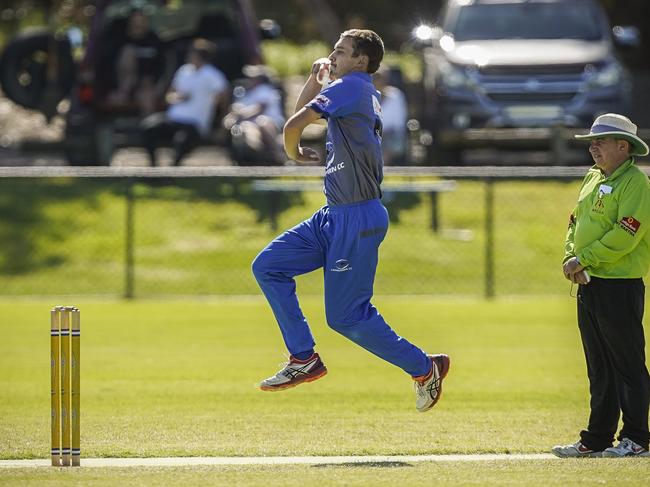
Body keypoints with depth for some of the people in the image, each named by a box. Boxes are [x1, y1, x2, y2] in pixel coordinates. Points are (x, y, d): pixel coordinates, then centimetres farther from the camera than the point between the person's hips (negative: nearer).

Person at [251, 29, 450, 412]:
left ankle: (424, 367, 11)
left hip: (358, 219, -10)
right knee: (268, 266, 5)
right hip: (335, 216, 10)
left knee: (346, 316, -4)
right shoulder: (365, 94, 17)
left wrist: (294, 152, 3)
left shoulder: (350, 87, -12)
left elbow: (295, 125, -18)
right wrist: (315, 80, 13)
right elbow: (302, 116, 28)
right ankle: (304, 359, 7)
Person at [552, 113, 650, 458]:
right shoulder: (592, 179, 17)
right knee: (599, 368, 11)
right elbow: (575, 224, 19)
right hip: (589, 285, 9)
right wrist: (570, 258, 0)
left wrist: (583, 260, -16)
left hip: (620, 285, -9)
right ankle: (597, 439, 15)